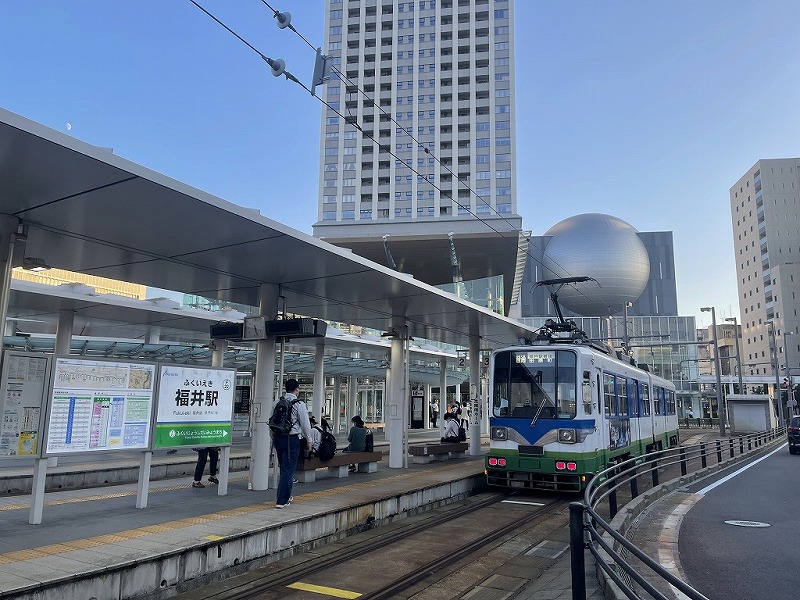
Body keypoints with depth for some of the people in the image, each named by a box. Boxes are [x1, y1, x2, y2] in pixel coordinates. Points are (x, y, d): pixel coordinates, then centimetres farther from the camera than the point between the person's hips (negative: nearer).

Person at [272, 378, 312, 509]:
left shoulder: (277, 403, 5)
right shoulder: (299, 405, -11)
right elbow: (305, 424, -8)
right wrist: (309, 440, 4)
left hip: (277, 438, 6)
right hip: (292, 439, -6)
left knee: (284, 468, 20)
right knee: (288, 469, -1)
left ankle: (286, 496, 33)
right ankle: (281, 501, -3)